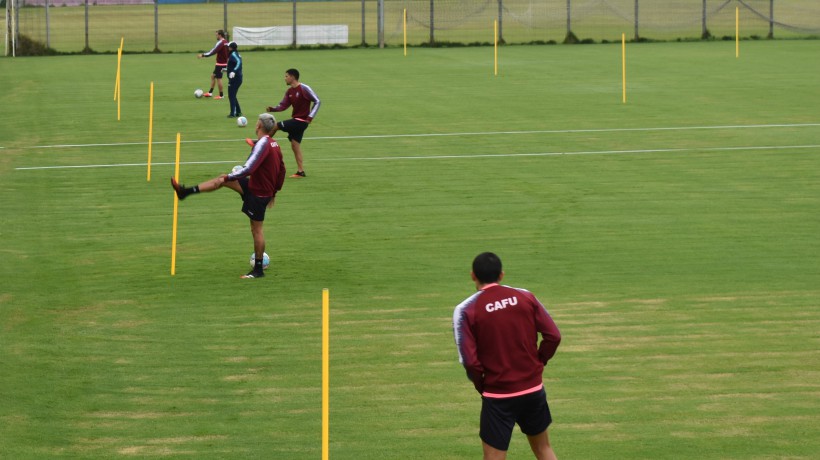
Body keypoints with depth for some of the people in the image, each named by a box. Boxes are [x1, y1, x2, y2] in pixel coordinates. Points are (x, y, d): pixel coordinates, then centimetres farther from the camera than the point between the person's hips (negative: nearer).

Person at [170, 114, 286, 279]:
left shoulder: (262, 144, -22)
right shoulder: (274, 144, 6)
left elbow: (248, 169, -29)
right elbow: (281, 169, 15)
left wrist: (229, 177, -17)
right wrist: (274, 191, 25)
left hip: (258, 193, -9)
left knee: (256, 229, 0)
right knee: (222, 179, 11)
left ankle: (258, 270, 8)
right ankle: (185, 191, 15)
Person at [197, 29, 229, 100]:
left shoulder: (220, 43, -18)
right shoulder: (226, 42, 9)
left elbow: (213, 52, -24)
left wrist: (203, 55, -20)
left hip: (220, 64, -9)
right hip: (225, 63, 9)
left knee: (218, 78, -1)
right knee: (213, 76, 16)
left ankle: (221, 95, 5)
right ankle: (210, 92, 19)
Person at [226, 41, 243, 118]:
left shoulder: (233, 55, -15)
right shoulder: (237, 54, 13)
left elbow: (239, 62, -32)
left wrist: (233, 71, -44)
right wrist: (226, 70, 42)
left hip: (234, 78, -10)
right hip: (238, 78, 10)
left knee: (231, 96, -6)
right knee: (233, 96, 18)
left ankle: (233, 113, -8)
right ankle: (238, 112, 20)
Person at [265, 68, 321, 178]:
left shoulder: (304, 89, -14)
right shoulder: (289, 91, 10)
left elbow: (317, 102, -12)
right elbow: (283, 106, 8)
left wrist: (310, 117, -18)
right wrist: (273, 109, -10)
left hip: (302, 121, -8)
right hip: (296, 120, 8)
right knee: (295, 145, 8)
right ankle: (300, 171, 12)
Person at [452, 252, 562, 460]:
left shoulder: (465, 310, -9)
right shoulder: (525, 297, 0)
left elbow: (469, 360, -14)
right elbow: (553, 336, -1)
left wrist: (481, 386, 2)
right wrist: (538, 363, 11)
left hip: (498, 396, -3)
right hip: (533, 388, 3)